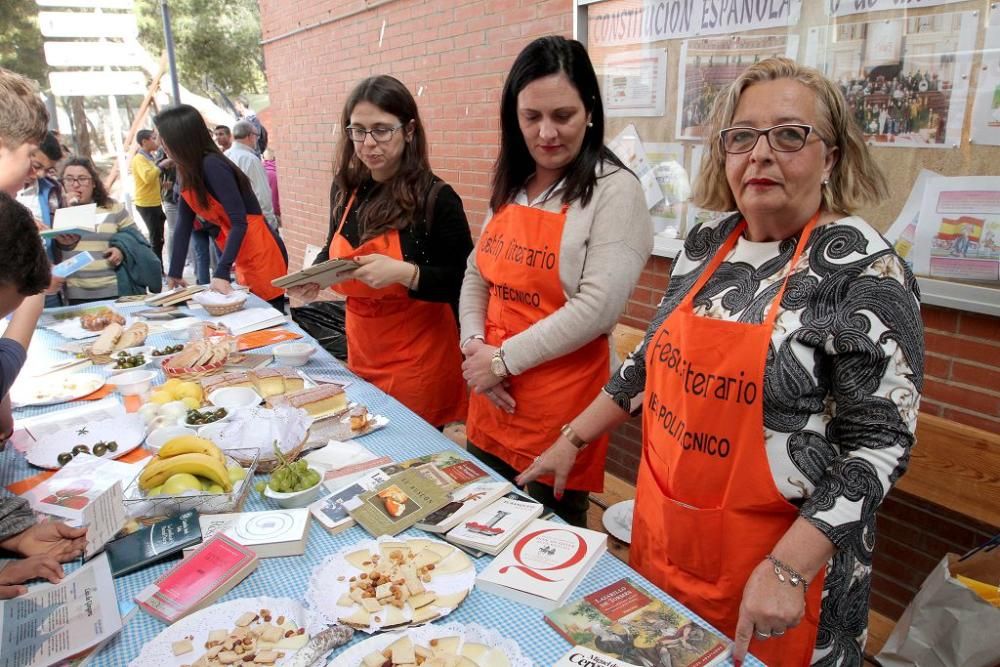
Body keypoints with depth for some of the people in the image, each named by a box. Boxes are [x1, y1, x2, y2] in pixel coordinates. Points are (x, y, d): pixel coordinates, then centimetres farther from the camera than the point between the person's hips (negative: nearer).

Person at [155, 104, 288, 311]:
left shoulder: (212, 166, -19)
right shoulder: (189, 172, 8)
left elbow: (239, 223, -24)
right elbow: (183, 225, 10)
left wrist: (221, 273, -28)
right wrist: (174, 273, 9)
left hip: (262, 256, -9)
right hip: (244, 261, 9)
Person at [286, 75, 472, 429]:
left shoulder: (436, 198, -15)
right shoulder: (345, 189, 2)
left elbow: (464, 283, -14)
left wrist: (404, 273, -28)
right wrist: (313, 277, -2)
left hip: (419, 361, -6)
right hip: (361, 352, 6)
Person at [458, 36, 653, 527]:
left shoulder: (614, 191, -13)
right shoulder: (511, 186, 8)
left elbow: (598, 306, -21)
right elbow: (477, 274, 11)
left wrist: (504, 359, -16)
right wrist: (474, 345, -6)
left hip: (561, 404, -6)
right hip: (491, 396, 7)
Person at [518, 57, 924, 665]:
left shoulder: (864, 269, -16)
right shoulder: (708, 241, 1)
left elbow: (880, 443, -17)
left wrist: (786, 569, -23)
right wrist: (573, 439, 10)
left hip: (778, 555, -5)